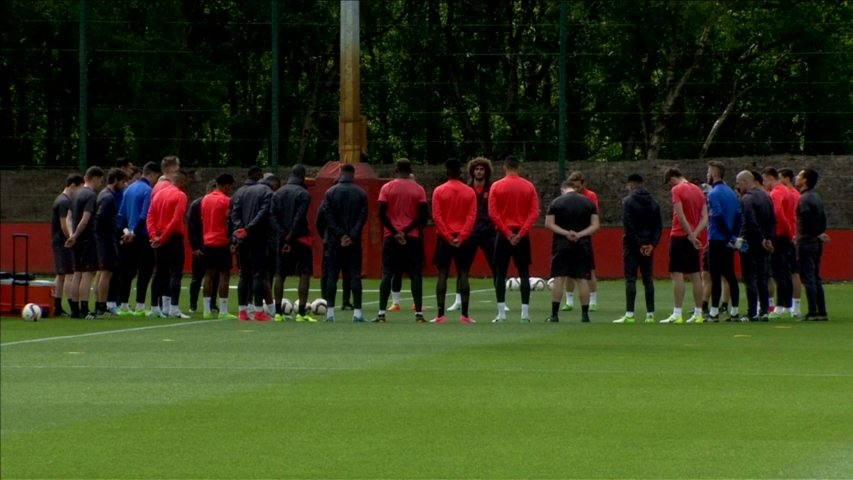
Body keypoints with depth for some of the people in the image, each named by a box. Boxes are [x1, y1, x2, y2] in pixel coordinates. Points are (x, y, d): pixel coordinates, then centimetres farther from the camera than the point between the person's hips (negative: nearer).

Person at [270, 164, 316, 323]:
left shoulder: (278, 193, 11)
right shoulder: (303, 194, -7)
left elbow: (272, 216, 1)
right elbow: (299, 218, -16)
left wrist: (283, 235, -7)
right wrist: (291, 237, -15)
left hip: (283, 239, 5)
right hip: (300, 238, -5)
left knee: (280, 275, 10)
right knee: (305, 274, -2)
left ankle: (278, 312, 9)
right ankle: (301, 313, -10)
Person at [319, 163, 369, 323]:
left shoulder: (331, 192, 1)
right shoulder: (361, 193, 1)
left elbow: (326, 214, -5)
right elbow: (363, 216, -5)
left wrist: (340, 234, -6)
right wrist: (352, 236, -8)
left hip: (334, 242, 0)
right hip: (354, 243, 0)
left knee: (332, 275, 3)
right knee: (355, 275, 2)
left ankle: (330, 311, -1)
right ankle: (357, 311, -4)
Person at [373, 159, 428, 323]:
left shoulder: (387, 188, 0)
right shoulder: (418, 189, 2)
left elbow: (381, 213, -7)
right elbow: (423, 216, -5)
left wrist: (394, 232, -5)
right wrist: (407, 230, -4)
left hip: (391, 236, 0)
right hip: (413, 236, 0)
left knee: (387, 273, 1)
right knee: (415, 274, 4)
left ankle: (381, 313, -6)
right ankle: (419, 313, -2)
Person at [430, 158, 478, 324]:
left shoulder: (439, 191, -2)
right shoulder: (470, 192, 3)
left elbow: (437, 217, -8)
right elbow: (472, 217, -6)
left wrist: (448, 237, -9)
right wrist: (461, 237, -10)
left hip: (444, 238, -1)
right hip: (464, 239, 1)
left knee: (442, 274, 1)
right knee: (463, 274, 1)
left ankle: (441, 315, -4)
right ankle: (464, 315, -4)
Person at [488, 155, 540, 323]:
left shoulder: (497, 186, -3)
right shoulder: (528, 186, 2)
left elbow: (493, 213, -9)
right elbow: (534, 213, -5)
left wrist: (507, 233, -9)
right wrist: (521, 233, -9)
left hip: (503, 234, -1)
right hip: (522, 235, 1)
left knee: (500, 273, 4)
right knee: (524, 273, 6)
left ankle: (501, 313, -2)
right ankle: (525, 312, 0)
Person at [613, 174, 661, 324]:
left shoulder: (628, 201, -8)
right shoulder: (653, 202, 10)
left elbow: (628, 226, -16)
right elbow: (659, 225, 5)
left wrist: (638, 245, -12)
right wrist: (652, 244, -1)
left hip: (632, 245, -5)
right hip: (648, 247, 5)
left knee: (630, 279, -5)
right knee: (648, 279, 8)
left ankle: (629, 314, -10)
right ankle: (650, 314, 6)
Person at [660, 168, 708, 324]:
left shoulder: (677, 190, -9)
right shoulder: (698, 191, 13)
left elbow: (680, 216, -17)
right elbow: (705, 217, 7)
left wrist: (691, 236, -15)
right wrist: (695, 234, -5)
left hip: (679, 236, -7)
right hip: (693, 237, 7)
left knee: (677, 274, -7)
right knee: (695, 275, 9)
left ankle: (677, 315, -11)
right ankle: (698, 314, 12)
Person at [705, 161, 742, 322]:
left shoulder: (714, 193, -12)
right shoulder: (731, 192, 12)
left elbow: (718, 215, -21)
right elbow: (738, 214, 8)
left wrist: (729, 234, -13)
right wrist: (734, 234, 4)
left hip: (717, 240, -8)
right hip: (729, 242, 8)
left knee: (715, 276, -5)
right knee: (730, 275, 11)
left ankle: (714, 313, -5)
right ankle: (734, 312, 11)